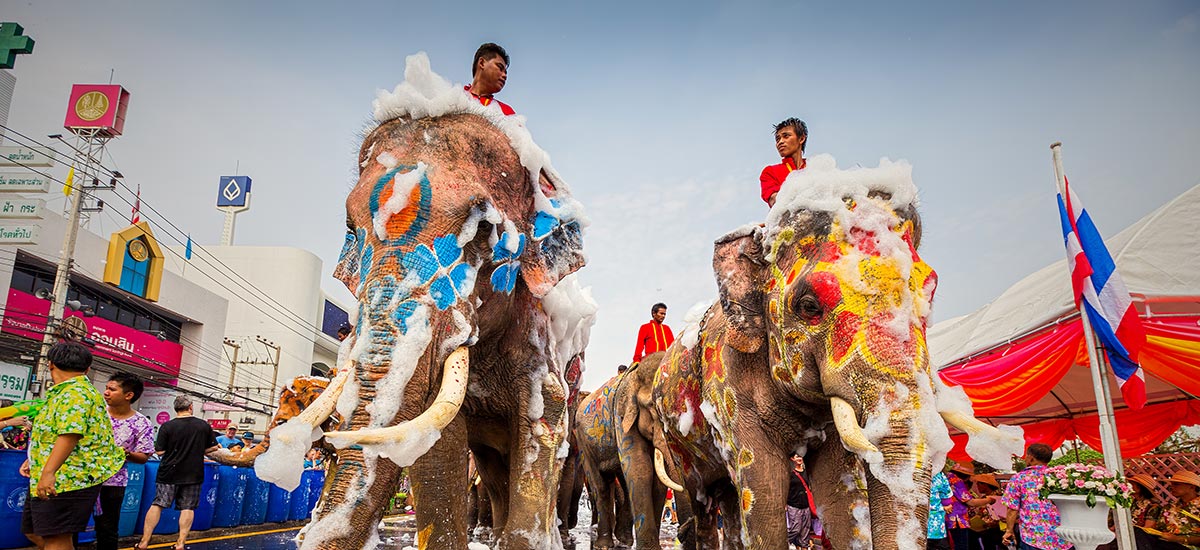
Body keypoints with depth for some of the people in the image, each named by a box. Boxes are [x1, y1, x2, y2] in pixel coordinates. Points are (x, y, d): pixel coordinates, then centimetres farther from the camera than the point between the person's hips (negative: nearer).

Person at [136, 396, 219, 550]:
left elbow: (159, 451, -8)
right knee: (187, 508, 7)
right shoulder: (204, 426, -4)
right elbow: (211, 448, 2)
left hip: (169, 473, -1)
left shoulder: (167, 426, -9)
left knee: (157, 505, 8)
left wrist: (173, 449, 12)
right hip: (193, 474, 1)